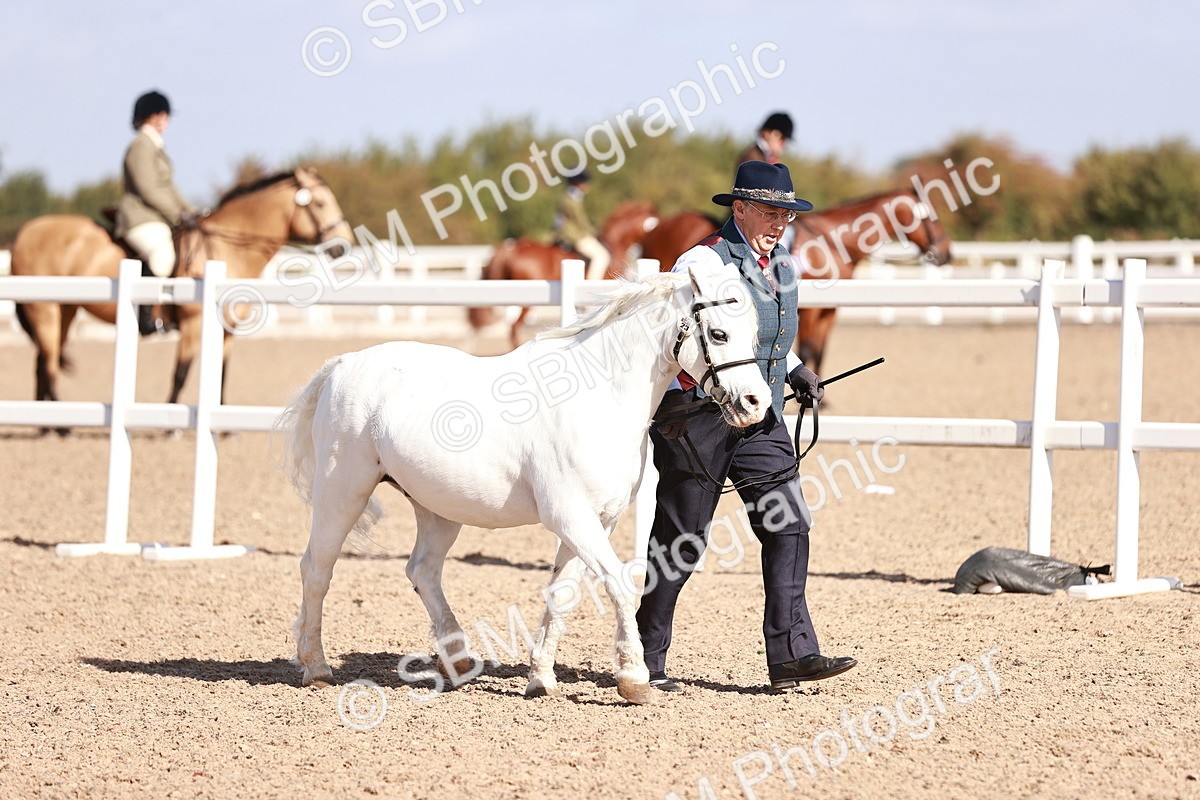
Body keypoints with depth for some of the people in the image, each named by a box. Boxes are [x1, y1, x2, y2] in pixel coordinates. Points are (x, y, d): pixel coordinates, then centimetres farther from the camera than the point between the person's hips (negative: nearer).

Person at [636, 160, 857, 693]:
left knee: (788, 527, -3)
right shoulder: (704, 263, -13)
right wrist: (675, 395, -33)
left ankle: (791, 655, -4)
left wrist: (797, 372, 11)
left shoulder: (783, 267, 12)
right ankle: (647, 659, 13)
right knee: (680, 545, 1)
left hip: (762, 421, 7)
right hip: (699, 419, -7)